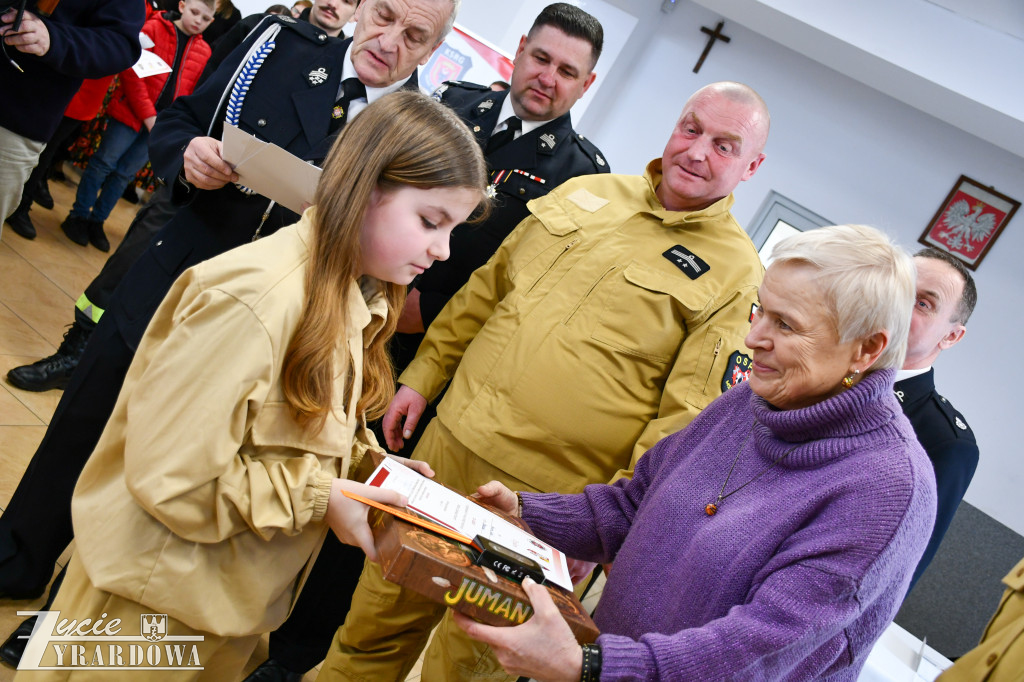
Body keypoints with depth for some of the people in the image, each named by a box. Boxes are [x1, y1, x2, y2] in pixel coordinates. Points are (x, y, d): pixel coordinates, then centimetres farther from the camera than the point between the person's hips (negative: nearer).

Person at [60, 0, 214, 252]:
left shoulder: (204, 52, 7)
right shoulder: (154, 28, -6)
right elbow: (131, 70, -11)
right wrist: (147, 115, -15)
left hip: (161, 125, 4)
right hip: (131, 114, -4)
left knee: (125, 173, 11)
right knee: (104, 163, 2)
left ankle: (97, 221, 23)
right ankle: (78, 216, 16)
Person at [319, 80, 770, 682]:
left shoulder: (736, 276, -7)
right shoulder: (586, 192, 8)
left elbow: (686, 418, -11)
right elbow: (488, 290, 14)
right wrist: (424, 376, 12)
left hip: (542, 498, -4)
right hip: (448, 439, 5)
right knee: (378, 617, 19)